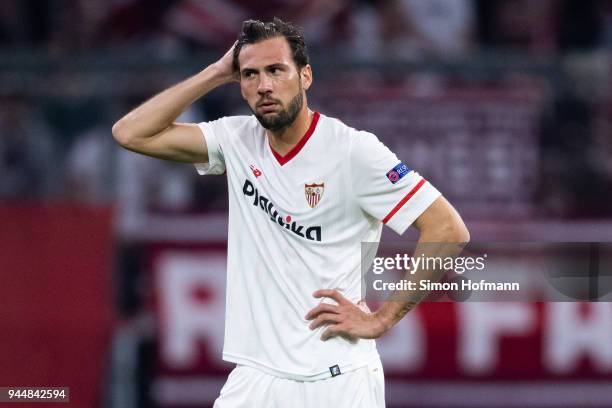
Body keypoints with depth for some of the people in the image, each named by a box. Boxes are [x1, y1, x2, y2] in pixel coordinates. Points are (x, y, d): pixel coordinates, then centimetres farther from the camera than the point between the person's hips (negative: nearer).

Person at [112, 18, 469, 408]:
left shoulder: (353, 149, -10)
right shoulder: (237, 141, 7)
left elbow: (449, 230, -12)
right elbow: (132, 133, 2)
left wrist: (382, 318, -11)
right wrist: (217, 73, 0)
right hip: (254, 377, 5)